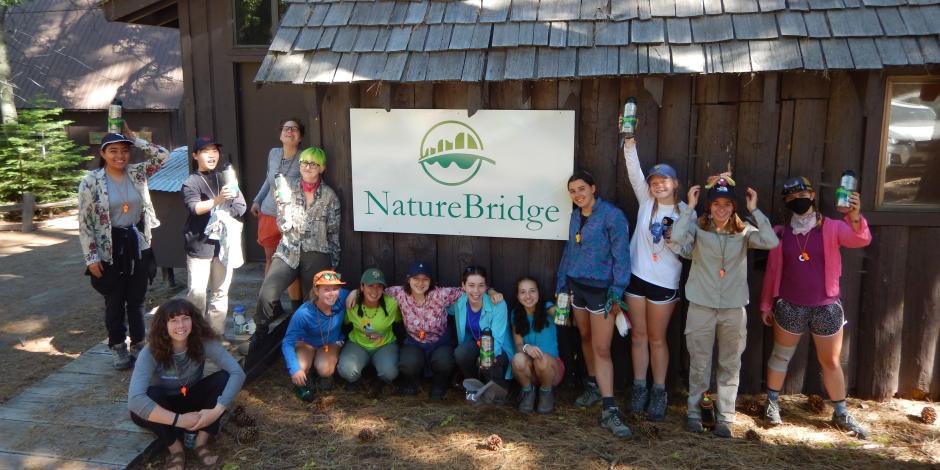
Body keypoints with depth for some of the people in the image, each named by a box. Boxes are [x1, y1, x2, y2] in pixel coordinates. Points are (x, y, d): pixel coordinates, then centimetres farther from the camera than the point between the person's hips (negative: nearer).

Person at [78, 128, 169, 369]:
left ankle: (138, 344, 26)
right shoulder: (91, 181, -9)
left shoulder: (136, 173, 1)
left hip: (137, 245, 3)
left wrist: (133, 138, -6)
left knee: (137, 299, 12)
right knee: (115, 302, 10)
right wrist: (91, 257, -11)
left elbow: (162, 155, -5)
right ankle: (117, 347, 25)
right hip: (109, 249, -3)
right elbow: (84, 222, -8)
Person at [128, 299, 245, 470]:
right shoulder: (151, 352, -29)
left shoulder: (204, 342, -24)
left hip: (193, 399, 2)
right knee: (139, 409, -34)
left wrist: (217, 410, -42)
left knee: (223, 378, -26)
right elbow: (135, 400, -41)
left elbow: (238, 373, -30)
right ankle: (175, 448, -10)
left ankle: (202, 442, -11)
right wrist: (179, 420, -42)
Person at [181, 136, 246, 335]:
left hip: (224, 243, 4)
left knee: (221, 291, 10)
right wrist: (217, 200, -37)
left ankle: (217, 332, 21)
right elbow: (195, 207, -20)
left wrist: (224, 214, -12)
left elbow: (240, 205, 7)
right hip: (199, 245, -4)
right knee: (197, 292, -8)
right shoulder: (191, 183, -3)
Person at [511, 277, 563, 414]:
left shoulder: (547, 308, -7)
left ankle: (546, 392, -5)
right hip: (528, 370, 1)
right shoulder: (516, 314, 1)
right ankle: (528, 391, -3)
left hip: (551, 366, -1)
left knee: (542, 359, -35)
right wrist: (526, 347, -31)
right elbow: (518, 345, -6)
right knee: (518, 358, -32)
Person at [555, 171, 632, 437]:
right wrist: (561, 285, 13)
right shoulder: (576, 215, 9)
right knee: (585, 338, 16)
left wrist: (617, 293, -16)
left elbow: (621, 256, -13)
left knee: (602, 349, -8)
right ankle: (593, 387, 34)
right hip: (576, 285, 6)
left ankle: (609, 411, -6)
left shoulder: (612, 215, -11)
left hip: (601, 289, -6)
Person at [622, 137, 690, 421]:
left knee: (657, 338, 7)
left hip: (664, 283, -2)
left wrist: (674, 242, -22)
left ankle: (659, 393, 20)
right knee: (638, 335, 11)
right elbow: (634, 170, -10)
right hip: (636, 276, 3)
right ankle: (639, 388, 22)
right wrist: (630, 142, -23)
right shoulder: (646, 200, 1)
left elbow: (689, 251, -2)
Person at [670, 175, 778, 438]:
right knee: (699, 365, 9)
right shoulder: (698, 228, -4)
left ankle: (725, 418, 22)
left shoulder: (743, 232, 0)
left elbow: (771, 241, -17)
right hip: (701, 307, -1)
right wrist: (690, 207, -17)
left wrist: (754, 210, -13)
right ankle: (694, 413, 24)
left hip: (734, 309, 2)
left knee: (730, 366, 10)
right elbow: (677, 237, -25)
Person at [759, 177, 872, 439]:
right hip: (789, 306, 1)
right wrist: (766, 304, 7)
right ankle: (772, 404, 28)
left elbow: (860, 240, -24)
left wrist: (855, 216, -45)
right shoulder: (780, 233, -1)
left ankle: (841, 414, 25)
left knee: (831, 361, 11)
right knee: (781, 356, 13)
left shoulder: (831, 228, -5)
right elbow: (772, 272, 5)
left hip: (826, 306, 0)